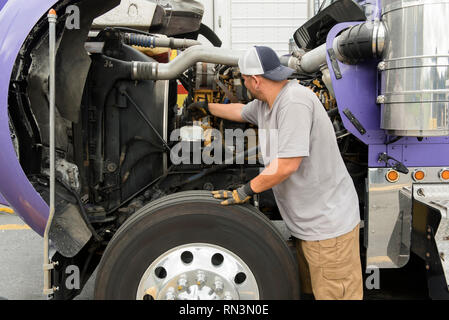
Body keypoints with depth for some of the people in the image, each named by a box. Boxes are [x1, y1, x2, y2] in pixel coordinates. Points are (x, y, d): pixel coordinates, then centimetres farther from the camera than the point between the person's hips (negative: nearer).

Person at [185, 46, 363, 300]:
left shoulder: (294, 100, -23)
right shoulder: (265, 103, 8)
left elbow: (287, 164, -28)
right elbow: (241, 111, 32)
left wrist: (247, 190, -15)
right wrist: (207, 107, 47)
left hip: (329, 224, -10)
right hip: (308, 222, 10)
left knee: (332, 294, 0)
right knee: (309, 289, 19)